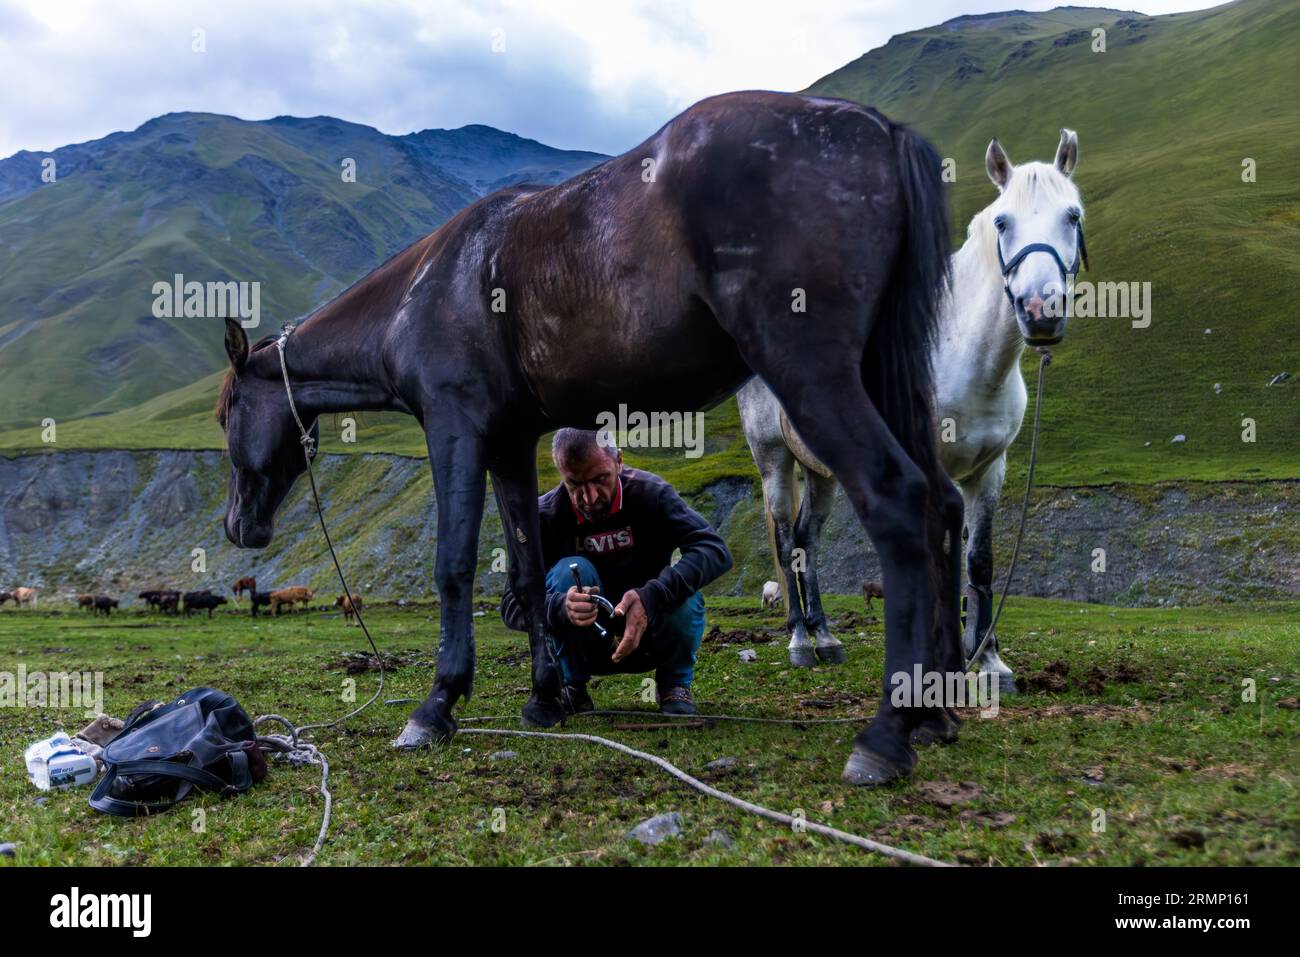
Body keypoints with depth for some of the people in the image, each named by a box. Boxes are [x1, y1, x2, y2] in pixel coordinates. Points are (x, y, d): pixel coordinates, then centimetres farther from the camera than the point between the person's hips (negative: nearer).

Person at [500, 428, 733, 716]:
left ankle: (674, 683, 0)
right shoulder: (545, 516, -17)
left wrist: (650, 597, -46)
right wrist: (561, 607, -46)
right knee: (572, 571, -28)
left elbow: (715, 550, -30)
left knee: (684, 596, -30)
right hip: (585, 646, 0)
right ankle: (571, 687, -6)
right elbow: (512, 605, -22)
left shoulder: (650, 493, -17)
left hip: (648, 637, 0)